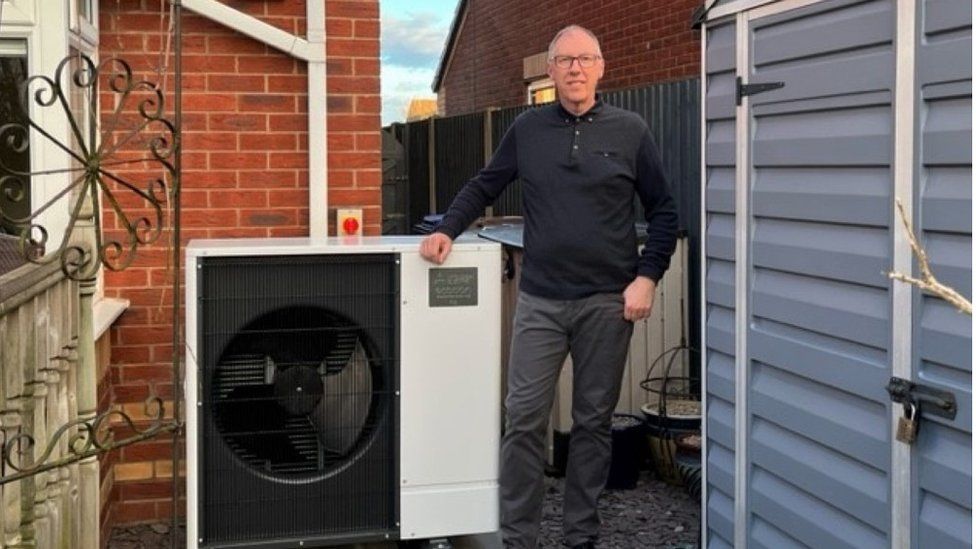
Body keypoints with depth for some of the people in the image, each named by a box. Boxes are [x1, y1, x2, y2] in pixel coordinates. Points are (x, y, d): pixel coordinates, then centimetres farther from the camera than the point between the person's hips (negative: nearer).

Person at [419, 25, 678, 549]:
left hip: (607, 302, 0)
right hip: (540, 301, 1)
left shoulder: (630, 131, 1)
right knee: (524, 420, 0)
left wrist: (647, 276, -5)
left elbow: (663, 211, 5)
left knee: (593, 422, 8)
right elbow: (484, 187, 14)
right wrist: (447, 229, -1)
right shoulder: (527, 129, 5)